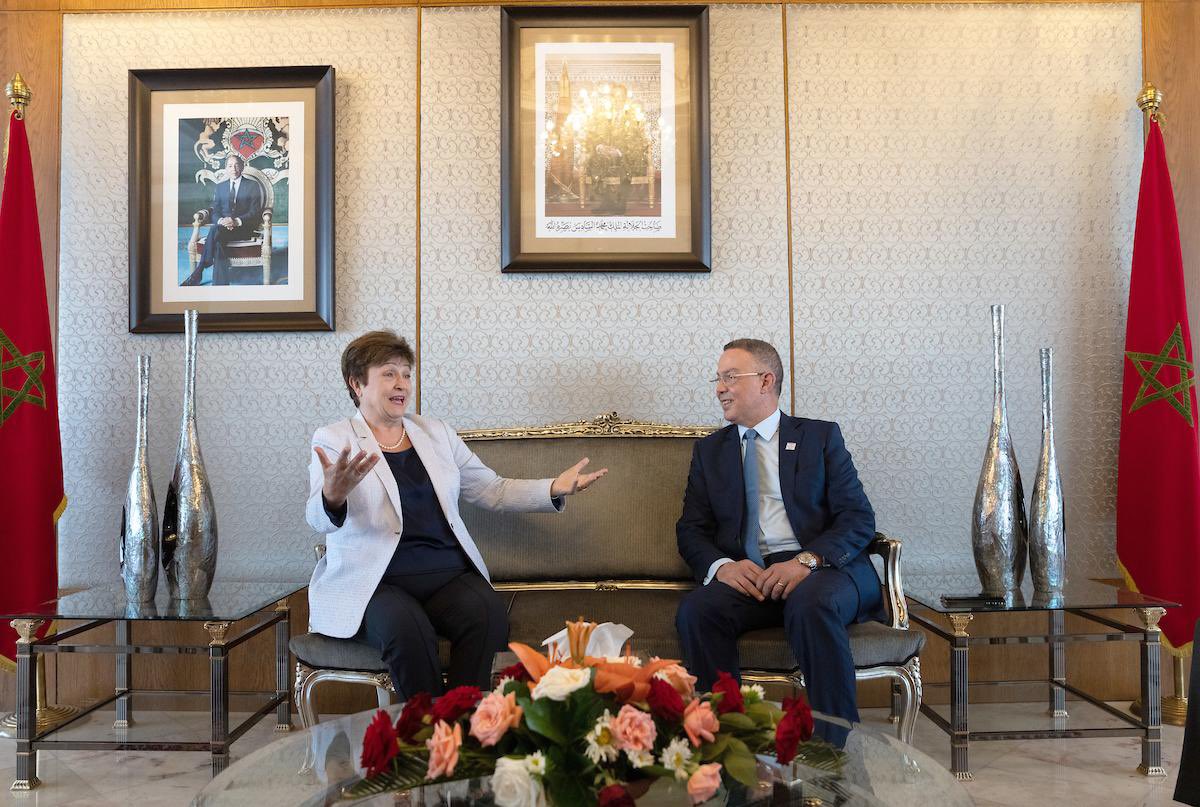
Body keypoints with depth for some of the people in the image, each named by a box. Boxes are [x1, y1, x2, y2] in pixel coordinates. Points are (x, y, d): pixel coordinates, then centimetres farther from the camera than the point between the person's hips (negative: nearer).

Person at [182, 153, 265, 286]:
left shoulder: (253, 186, 10)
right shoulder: (219, 187, 22)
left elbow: (255, 212, -1)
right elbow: (215, 211, 14)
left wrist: (237, 221, -20)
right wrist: (221, 220, -14)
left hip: (243, 228, -3)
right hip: (222, 226, 3)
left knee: (215, 230, -37)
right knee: (217, 241, -37)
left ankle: (196, 276, -39)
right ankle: (221, 285, -48)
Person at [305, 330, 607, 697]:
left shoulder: (436, 432, 16)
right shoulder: (333, 440, 3)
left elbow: (492, 490, 17)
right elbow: (319, 520, -12)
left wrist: (554, 489, 1)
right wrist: (332, 498, -38)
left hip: (448, 574, 4)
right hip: (373, 582, -3)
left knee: (489, 612, -26)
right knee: (408, 627, -33)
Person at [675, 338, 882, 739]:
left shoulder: (821, 436, 11)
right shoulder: (709, 450, 20)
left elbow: (859, 518, 2)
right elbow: (691, 530, 12)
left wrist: (808, 560, -18)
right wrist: (721, 565, -12)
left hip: (821, 570, -2)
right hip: (745, 575, 2)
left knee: (813, 606, -36)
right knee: (695, 610, -29)